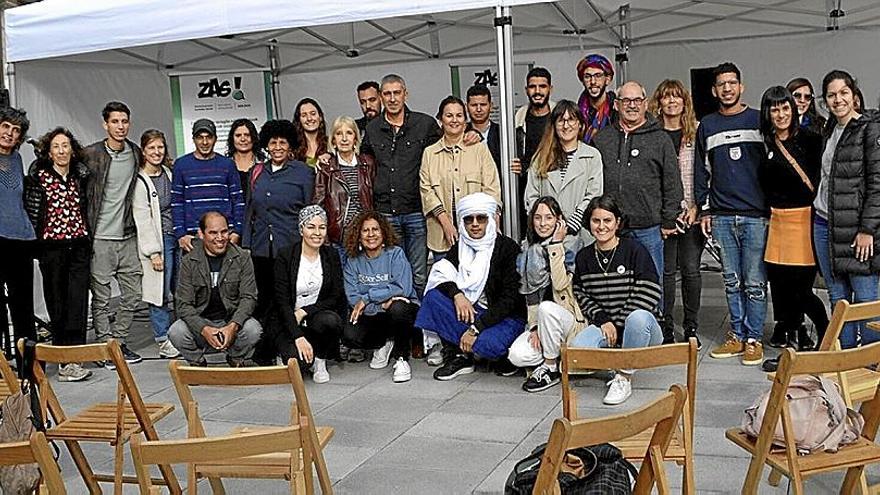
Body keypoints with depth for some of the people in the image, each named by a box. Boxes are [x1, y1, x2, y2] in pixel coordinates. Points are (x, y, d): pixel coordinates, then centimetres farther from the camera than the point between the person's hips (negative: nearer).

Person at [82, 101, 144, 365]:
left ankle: (119, 341, 23)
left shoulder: (136, 153, 7)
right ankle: (105, 346, 13)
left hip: (128, 235, 5)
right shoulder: (90, 154, -8)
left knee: (132, 294, 9)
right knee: (101, 296, 3)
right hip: (101, 236, -5)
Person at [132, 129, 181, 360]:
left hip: (178, 236, 6)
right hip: (158, 240, -6)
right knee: (161, 291, -3)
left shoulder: (169, 172, 12)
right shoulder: (140, 181, -8)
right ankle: (164, 343, 5)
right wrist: (153, 252, -14)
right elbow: (142, 220, -11)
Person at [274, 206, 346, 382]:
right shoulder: (285, 258, -8)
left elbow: (336, 297, -1)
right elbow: (282, 302, -13)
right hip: (289, 323, -2)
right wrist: (298, 337, -24)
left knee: (330, 320, -34)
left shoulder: (331, 256, 3)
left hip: (318, 315, 2)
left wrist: (304, 311, -13)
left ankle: (320, 361, -6)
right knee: (296, 358, -31)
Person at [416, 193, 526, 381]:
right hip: (471, 310, 5)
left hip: (506, 316, -5)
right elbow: (440, 275, -5)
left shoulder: (507, 247, -11)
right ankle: (456, 356, -13)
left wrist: (476, 328, -23)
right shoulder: (459, 248, 6)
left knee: (486, 344, -35)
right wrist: (457, 294, -27)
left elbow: (510, 297, -17)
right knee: (434, 296, -17)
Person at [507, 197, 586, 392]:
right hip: (542, 321, 4)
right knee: (517, 356, -22)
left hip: (571, 321, -4)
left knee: (547, 308, -37)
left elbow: (560, 284, -24)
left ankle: (551, 368, -17)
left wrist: (556, 244, -21)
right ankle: (560, 357, 5)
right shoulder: (528, 250, 6)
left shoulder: (570, 248, -10)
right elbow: (530, 293, 6)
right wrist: (534, 327, -5)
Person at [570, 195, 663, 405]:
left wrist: (617, 324, -14)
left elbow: (650, 293, -11)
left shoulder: (635, 250, -5)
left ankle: (624, 378, -20)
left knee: (638, 318, -40)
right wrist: (602, 321, -10)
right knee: (576, 348, -29)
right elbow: (581, 295, 8)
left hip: (638, 325, -3)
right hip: (602, 325, 3)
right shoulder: (584, 257, 9)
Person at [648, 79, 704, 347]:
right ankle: (666, 327, 12)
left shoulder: (697, 131, 5)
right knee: (666, 270, 3)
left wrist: (696, 207, -5)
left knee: (691, 269, 4)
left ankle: (691, 327, 16)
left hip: (692, 212, 1)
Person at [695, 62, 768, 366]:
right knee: (731, 281, 8)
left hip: (756, 215, -3)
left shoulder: (759, 120, 5)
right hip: (721, 216, 3)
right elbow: (701, 171, 14)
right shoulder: (707, 126, 12)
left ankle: (754, 339, 8)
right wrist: (704, 210, 7)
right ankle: (737, 335, 17)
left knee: (754, 282, 0)